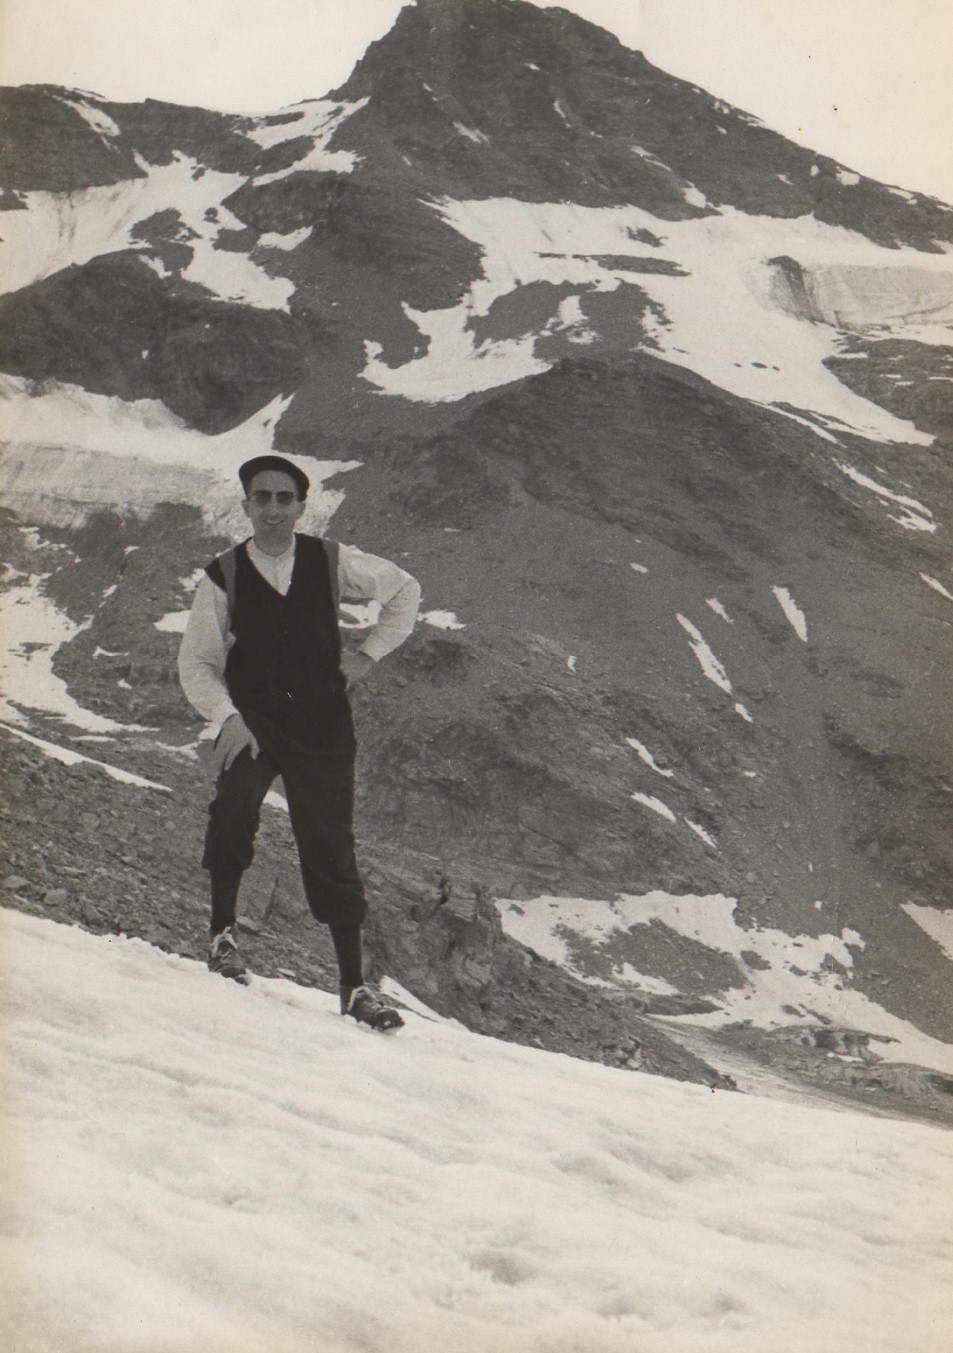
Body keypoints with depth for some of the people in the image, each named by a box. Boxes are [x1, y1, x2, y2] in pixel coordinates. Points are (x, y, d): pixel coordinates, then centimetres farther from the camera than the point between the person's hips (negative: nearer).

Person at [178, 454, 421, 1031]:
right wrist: (227, 717, -15)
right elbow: (196, 662, 1)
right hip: (252, 721, -1)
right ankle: (223, 929, -7)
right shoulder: (224, 577, -3)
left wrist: (370, 653, 4)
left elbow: (405, 589, 13)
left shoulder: (331, 562, 0)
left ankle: (356, 987, 10)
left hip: (323, 725, 1)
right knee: (235, 806, -29)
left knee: (332, 849, 0)